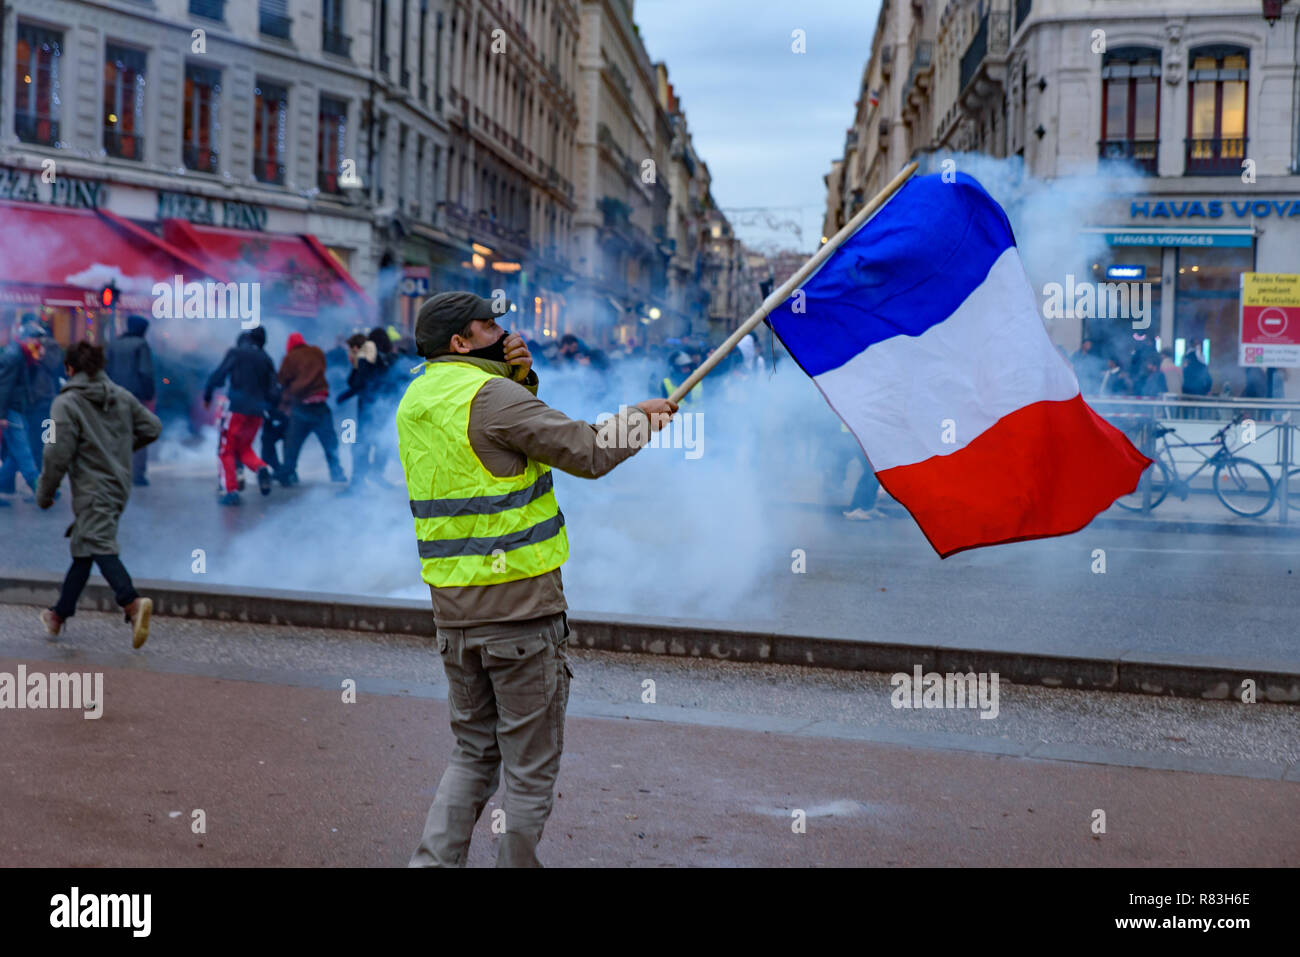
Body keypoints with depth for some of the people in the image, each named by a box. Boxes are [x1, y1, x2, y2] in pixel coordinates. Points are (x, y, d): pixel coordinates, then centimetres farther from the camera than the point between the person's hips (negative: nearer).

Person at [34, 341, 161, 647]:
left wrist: (44, 493, -2)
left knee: (100, 548, -13)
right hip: (119, 487, 7)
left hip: (91, 490, -7)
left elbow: (58, 454, -14)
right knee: (82, 550, 17)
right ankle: (59, 615, 27)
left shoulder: (66, 403, -11)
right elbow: (152, 427, 9)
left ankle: (132, 602, -34)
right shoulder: (122, 396, 7)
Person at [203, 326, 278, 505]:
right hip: (257, 412, 4)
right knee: (244, 448, 20)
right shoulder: (266, 360, 11)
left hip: (237, 409, -4)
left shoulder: (236, 353, 1)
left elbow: (218, 375, -5)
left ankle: (231, 490, -5)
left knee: (226, 450, 5)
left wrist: (207, 396, 8)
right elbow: (273, 392, 8)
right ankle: (261, 467, -10)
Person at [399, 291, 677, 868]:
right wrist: (641, 418, 5)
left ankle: (433, 860, 9)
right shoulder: (491, 395, -14)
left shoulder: (415, 400, 11)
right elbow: (589, 454, -12)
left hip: (451, 609, 8)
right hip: (519, 605, -8)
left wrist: (522, 377, 5)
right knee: (530, 764, 6)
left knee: (473, 753, 17)